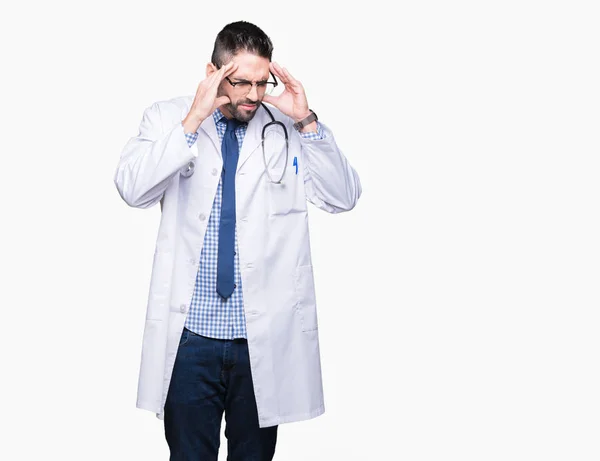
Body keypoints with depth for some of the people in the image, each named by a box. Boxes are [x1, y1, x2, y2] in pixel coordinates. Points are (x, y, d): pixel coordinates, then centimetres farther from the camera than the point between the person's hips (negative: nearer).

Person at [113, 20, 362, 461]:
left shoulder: (290, 127, 3)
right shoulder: (168, 118, 2)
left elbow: (344, 197, -4)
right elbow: (133, 189, -13)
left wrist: (307, 121, -13)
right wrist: (193, 120, -19)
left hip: (265, 336, 1)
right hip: (189, 333, 0)